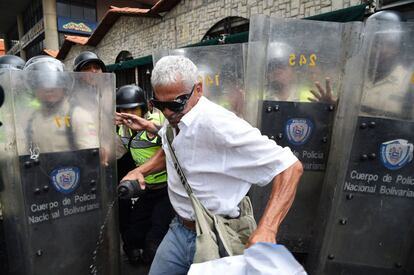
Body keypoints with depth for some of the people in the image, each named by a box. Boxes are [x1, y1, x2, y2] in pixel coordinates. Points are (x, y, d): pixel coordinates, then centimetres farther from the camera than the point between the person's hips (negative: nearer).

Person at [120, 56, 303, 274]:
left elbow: (290, 167, -27)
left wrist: (266, 229, -36)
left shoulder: (219, 125, -28)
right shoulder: (173, 120, -2)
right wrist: (141, 171, 2)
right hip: (179, 230, 8)